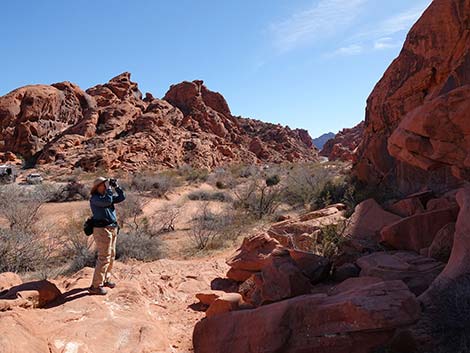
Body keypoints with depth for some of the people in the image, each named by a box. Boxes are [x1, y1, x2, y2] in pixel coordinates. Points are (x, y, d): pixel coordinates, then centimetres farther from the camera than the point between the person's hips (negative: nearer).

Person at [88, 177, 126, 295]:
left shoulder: (108, 195, 13)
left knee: (111, 256, 17)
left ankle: (105, 279, 31)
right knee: (104, 258, -10)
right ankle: (95, 286, -5)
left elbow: (122, 198, 8)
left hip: (112, 229, 9)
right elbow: (107, 201, -28)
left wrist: (116, 187, -1)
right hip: (102, 230, -9)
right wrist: (109, 188, -17)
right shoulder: (94, 198, -11)